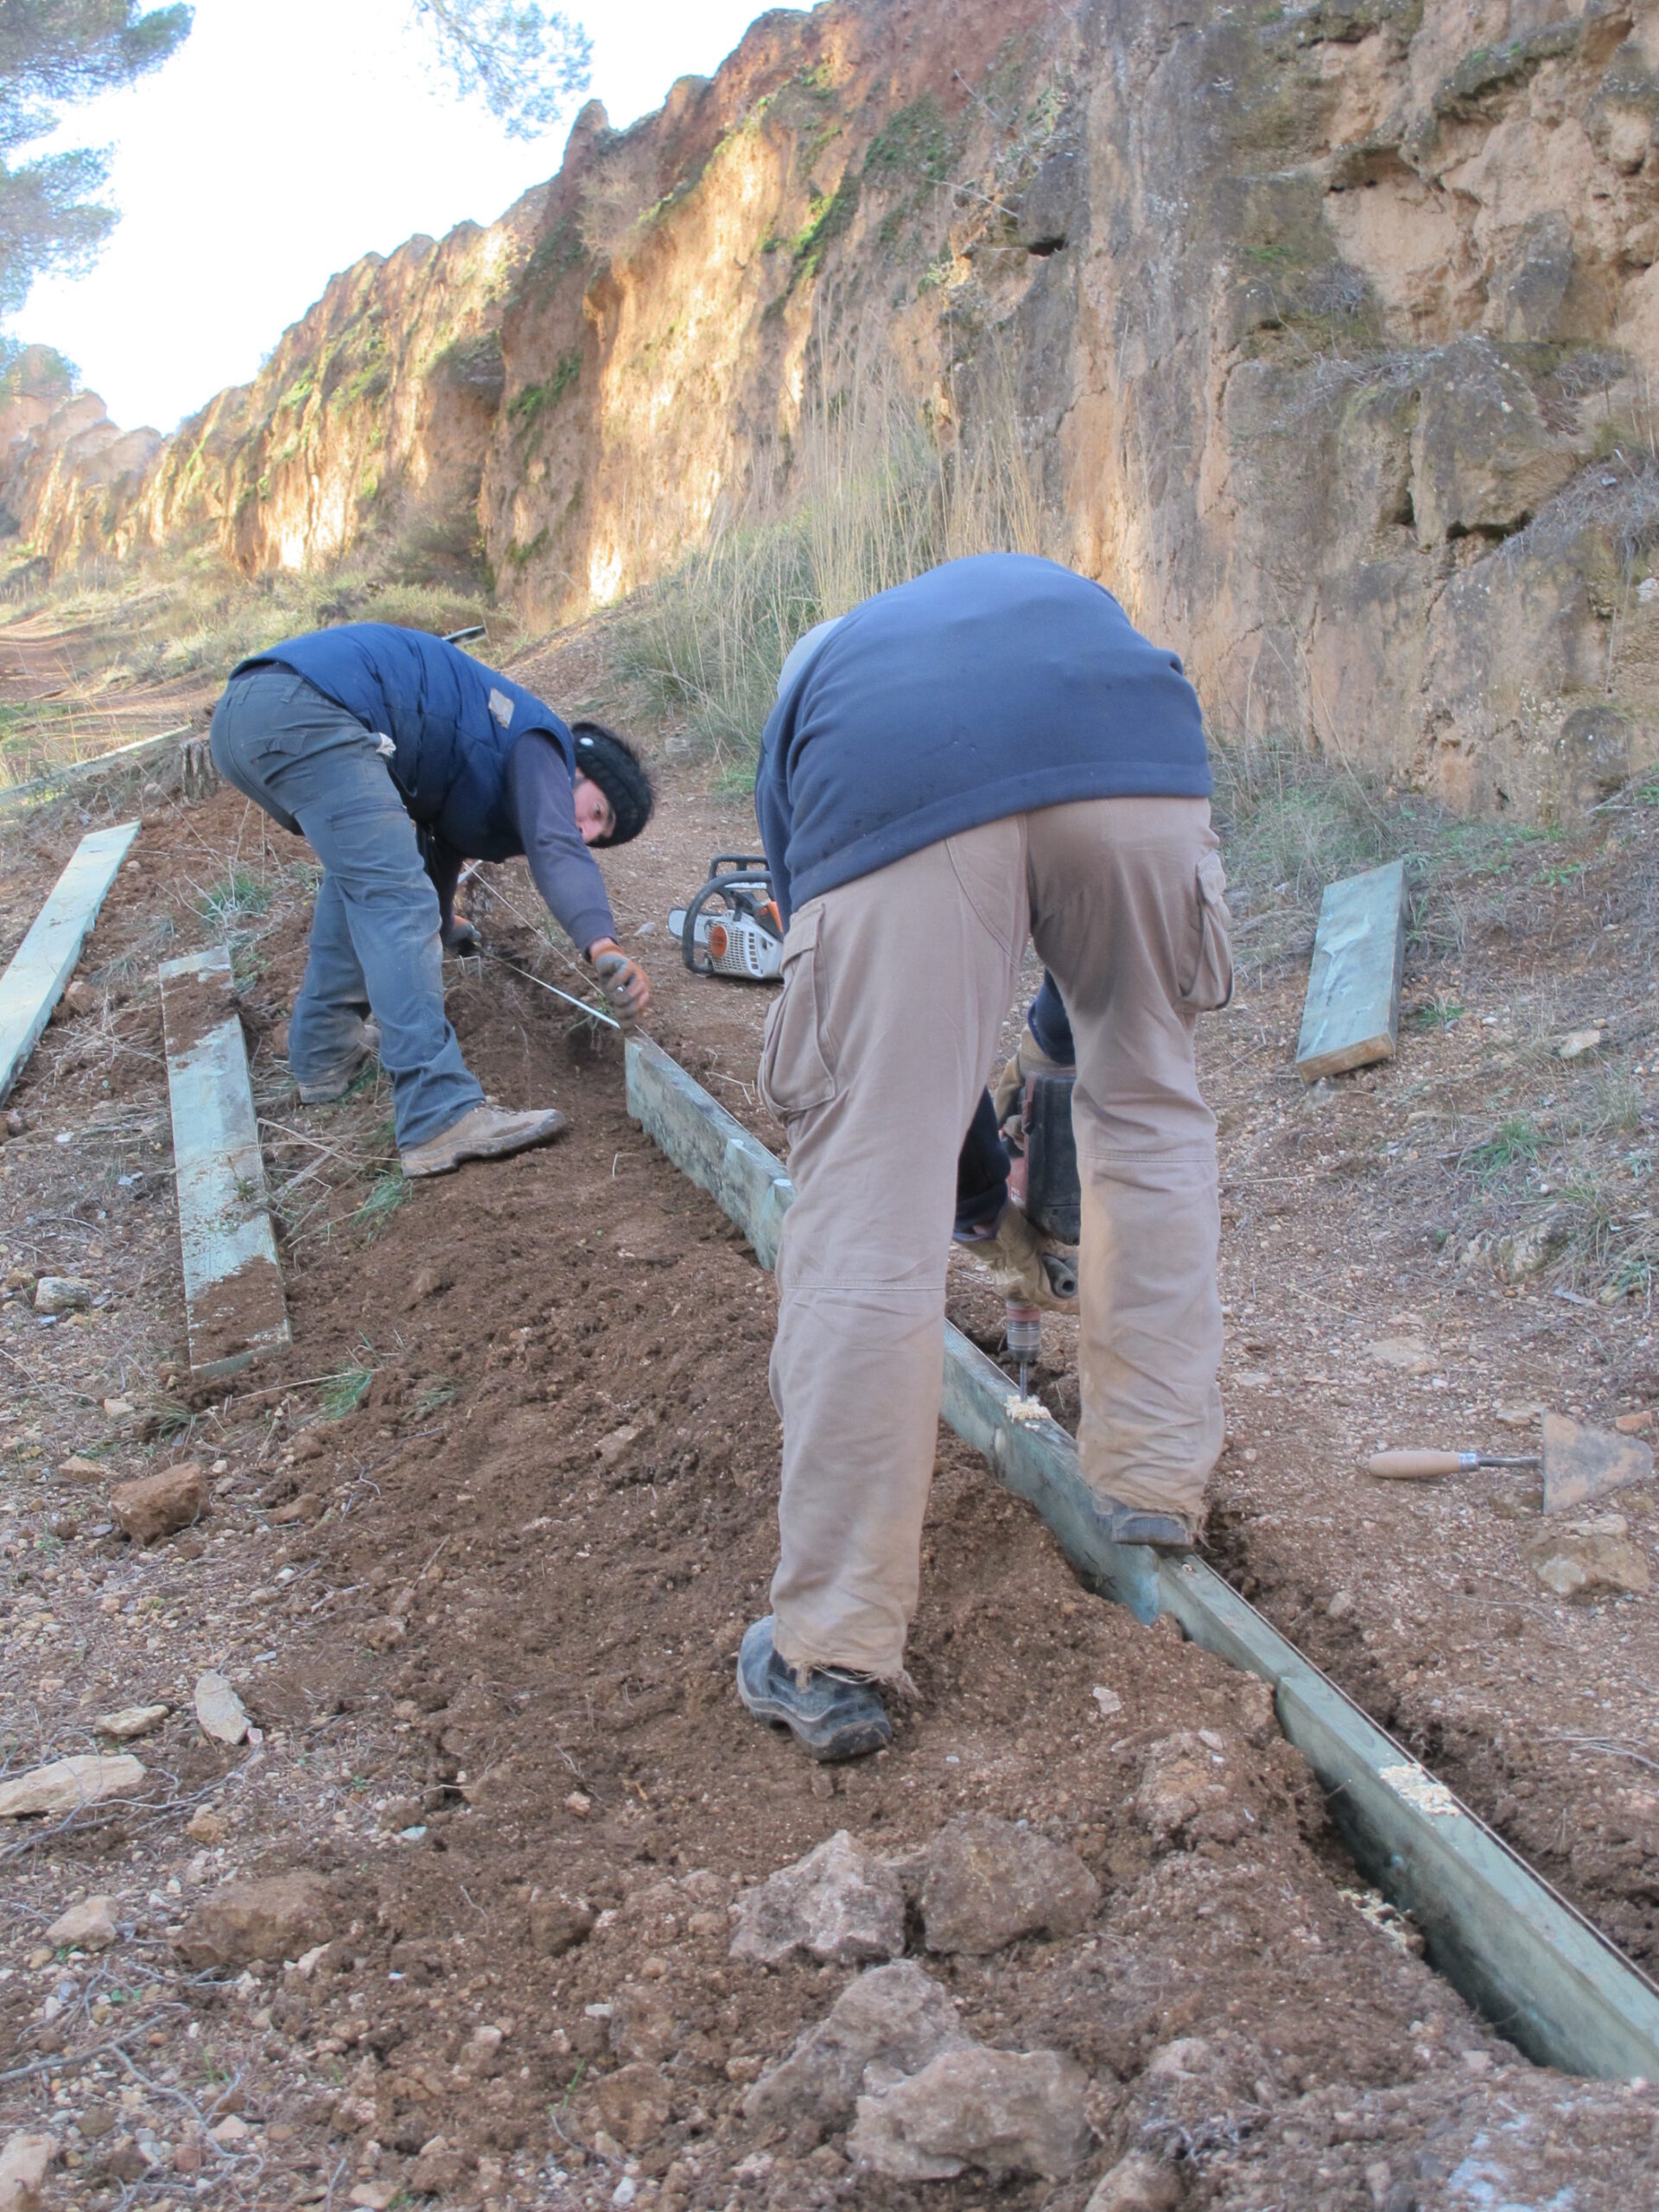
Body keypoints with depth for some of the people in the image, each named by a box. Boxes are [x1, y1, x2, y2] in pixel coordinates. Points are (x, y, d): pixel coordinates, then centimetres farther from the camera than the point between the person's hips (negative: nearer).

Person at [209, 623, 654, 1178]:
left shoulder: (477, 781, 33)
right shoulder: (542, 745, 6)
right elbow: (555, 847, -14)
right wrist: (603, 945, -29)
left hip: (238, 710, 10)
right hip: (307, 711, -10)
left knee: (360, 872, 28)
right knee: (394, 895, -15)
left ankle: (324, 1049, 30)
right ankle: (442, 1118, -25)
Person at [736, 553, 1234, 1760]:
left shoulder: (806, 693, 44)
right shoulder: (1061, 588, 47)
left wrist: (965, 1193, 55)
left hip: (897, 805, -1)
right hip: (1132, 771, 2)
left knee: (866, 1214, 2)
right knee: (1149, 1108, 25)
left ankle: (832, 1656, 10)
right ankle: (1157, 1479, 33)